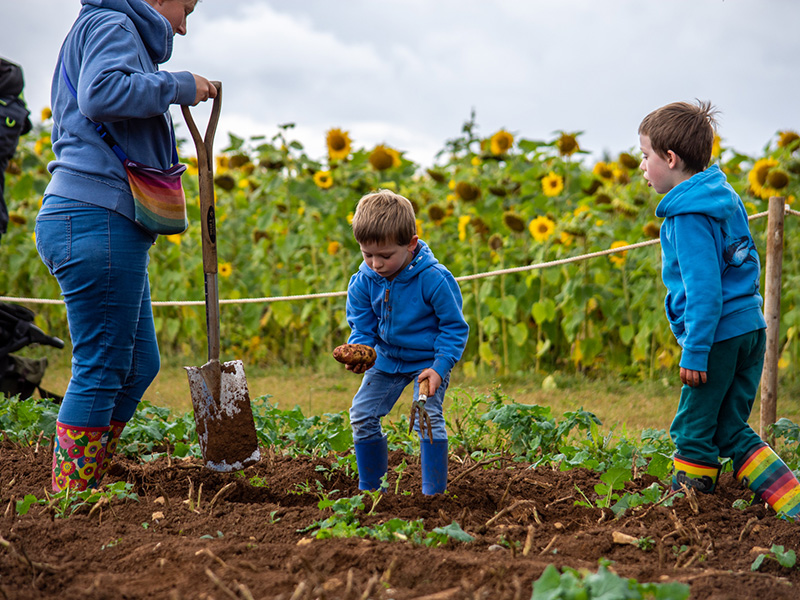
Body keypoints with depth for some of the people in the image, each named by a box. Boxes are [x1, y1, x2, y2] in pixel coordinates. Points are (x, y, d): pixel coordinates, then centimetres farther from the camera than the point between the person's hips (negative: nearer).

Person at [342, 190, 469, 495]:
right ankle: (369, 488, 20)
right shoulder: (364, 281, -13)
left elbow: (455, 327, -15)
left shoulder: (434, 279, -26)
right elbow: (363, 328, -3)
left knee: (428, 417, -19)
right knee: (361, 415, 4)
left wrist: (439, 367, -24)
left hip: (428, 360, -5)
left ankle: (433, 492, -7)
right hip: (387, 359, 5)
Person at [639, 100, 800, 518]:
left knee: (693, 433, 4)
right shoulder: (725, 197, 13)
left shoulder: (688, 214, -16)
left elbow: (704, 289, -21)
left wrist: (695, 352, -20)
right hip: (751, 329, 9)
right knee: (731, 433, 13)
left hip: (717, 334, -9)